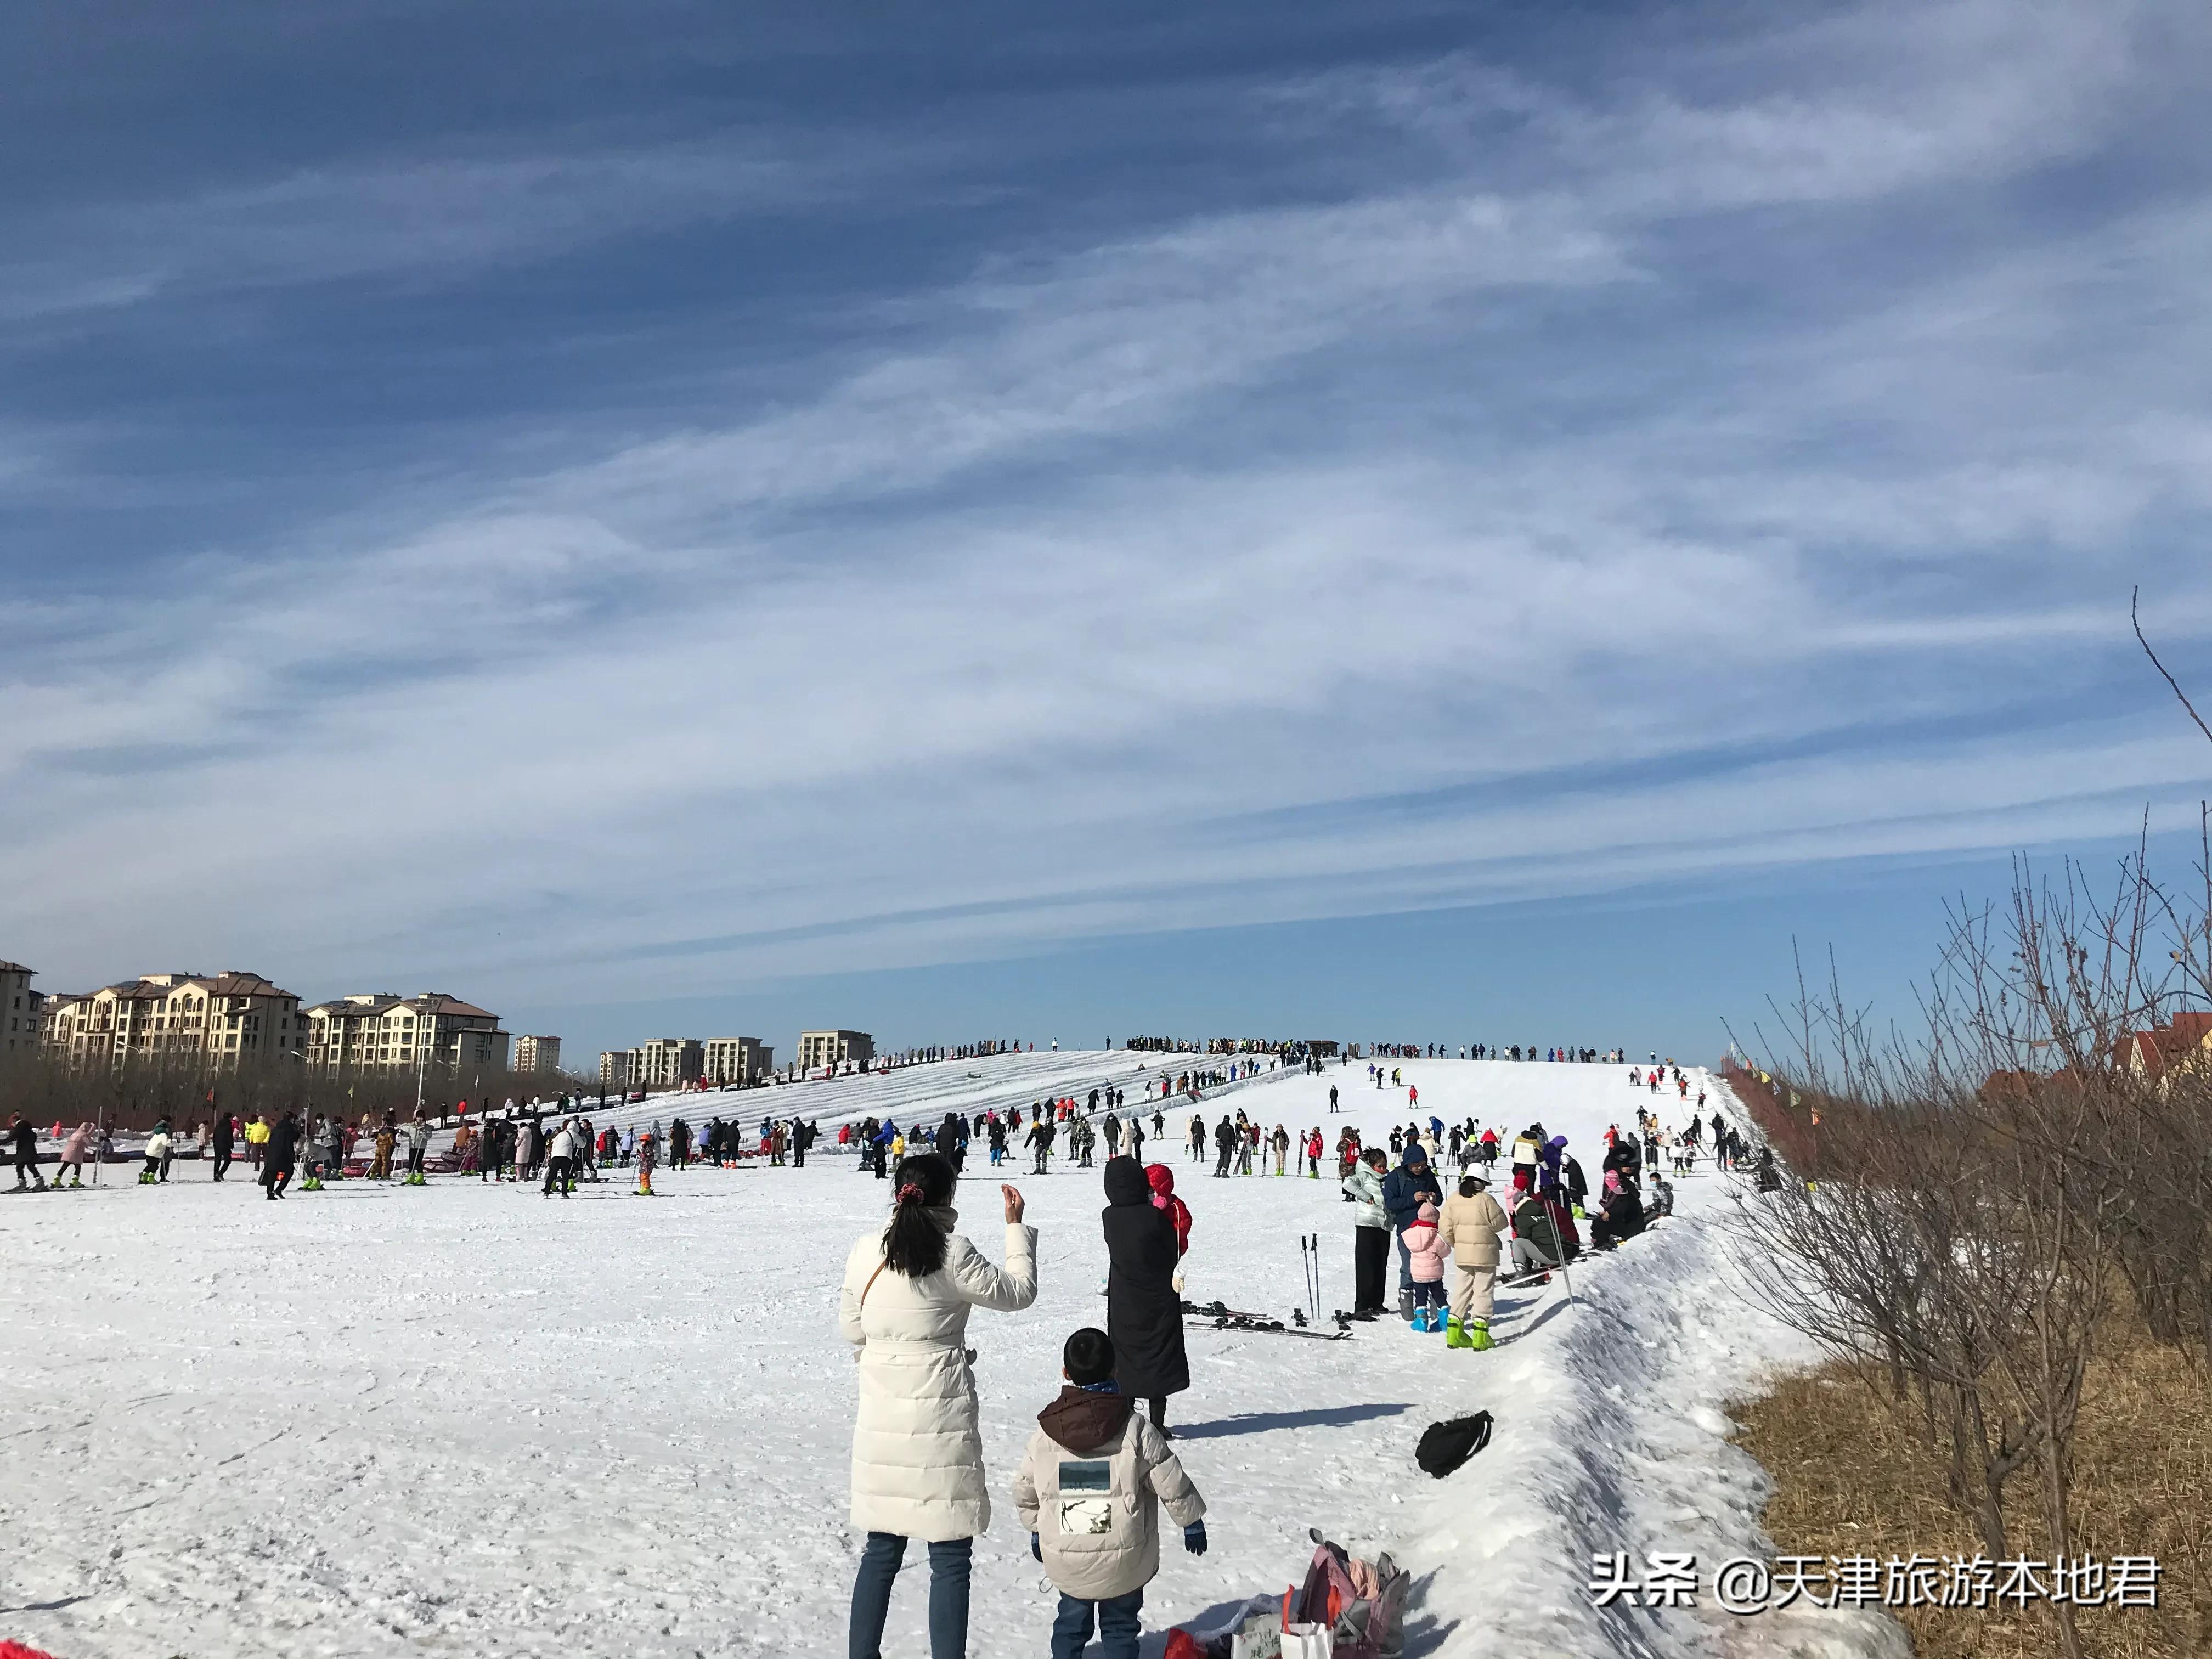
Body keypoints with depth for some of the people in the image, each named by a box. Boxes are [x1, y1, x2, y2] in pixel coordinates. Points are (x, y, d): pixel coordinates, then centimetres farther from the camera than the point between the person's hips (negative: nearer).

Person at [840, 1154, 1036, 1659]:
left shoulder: (864, 1250, -1)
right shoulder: (953, 1255, -14)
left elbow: (851, 1328, 9)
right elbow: (1018, 1292, 0)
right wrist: (1017, 1227, 9)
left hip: (881, 1420, 5)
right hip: (940, 1417, -5)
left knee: (880, 1551, 17)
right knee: (950, 1559, 6)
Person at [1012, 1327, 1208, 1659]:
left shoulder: (1044, 1434, -4)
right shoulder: (1136, 1430, -12)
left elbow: (1024, 1491, 6)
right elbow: (1172, 1484, -6)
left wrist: (1035, 1528, 24)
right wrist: (1192, 1521, 10)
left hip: (1065, 1563, 2)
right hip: (1124, 1563, -2)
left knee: (1071, 1623, 21)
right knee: (1120, 1626, 14)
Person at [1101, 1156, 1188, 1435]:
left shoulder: (1108, 1218, -11)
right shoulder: (1156, 1216, -19)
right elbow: (1173, 1254, -7)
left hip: (1123, 1305, 2)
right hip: (1160, 1302, -2)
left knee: (1125, 1359, 13)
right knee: (1159, 1359, 8)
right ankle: (1157, 1424, 11)